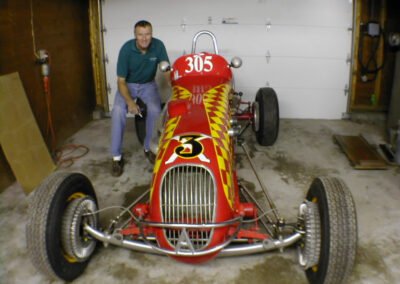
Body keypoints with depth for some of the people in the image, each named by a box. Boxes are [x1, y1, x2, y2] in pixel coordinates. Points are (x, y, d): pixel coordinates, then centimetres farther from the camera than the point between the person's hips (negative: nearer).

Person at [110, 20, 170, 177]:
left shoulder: (158, 46, -19)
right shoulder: (126, 49, -23)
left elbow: (167, 71, -14)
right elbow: (121, 80, -19)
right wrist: (130, 101, -34)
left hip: (148, 84, 1)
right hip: (128, 84, -1)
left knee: (155, 109, -28)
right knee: (118, 111, -28)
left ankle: (149, 148, -4)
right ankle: (117, 156, -18)